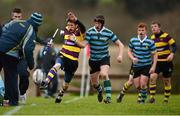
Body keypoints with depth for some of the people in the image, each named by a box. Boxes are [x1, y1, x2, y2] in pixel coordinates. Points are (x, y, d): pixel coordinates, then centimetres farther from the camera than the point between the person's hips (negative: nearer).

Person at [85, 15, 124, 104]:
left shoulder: (108, 33, -8)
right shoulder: (90, 32, -8)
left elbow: (120, 45, -2)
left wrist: (120, 55, -16)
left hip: (104, 58, -2)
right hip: (93, 59, 2)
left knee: (104, 74, -31)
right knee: (94, 82, 10)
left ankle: (108, 97, -28)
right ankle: (100, 91, 46)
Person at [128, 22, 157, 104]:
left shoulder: (150, 42, -9)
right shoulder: (133, 41, -3)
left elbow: (154, 54, -2)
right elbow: (129, 51, 11)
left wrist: (153, 66, -9)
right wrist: (132, 58, -10)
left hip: (146, 66, -3)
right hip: (136, 66, 3)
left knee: (143, 84, -14)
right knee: (137, 86, 2)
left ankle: (143, 99, 8)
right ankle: (143, 93, 35)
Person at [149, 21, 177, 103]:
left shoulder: (166, 36, -11)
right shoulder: (152, 38, 6)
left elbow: (174, 45, -12)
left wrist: (172, 54, -28)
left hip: (166, 62, -4)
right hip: (157, 62, 4)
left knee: (167, 81, 6)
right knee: (152, 77, -16)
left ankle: (166, 99, 20)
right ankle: (152, 97, -12)